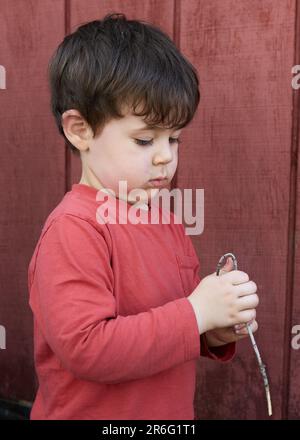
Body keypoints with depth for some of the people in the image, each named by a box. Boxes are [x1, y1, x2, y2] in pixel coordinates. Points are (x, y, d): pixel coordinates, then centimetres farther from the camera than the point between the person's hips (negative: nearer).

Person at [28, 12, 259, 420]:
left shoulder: (165, 219, 0)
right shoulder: (72, 230, -23)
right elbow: (85, 349, -29)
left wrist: (216, 332, -7)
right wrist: (196, 313, -27)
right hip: (93, 412, -6)